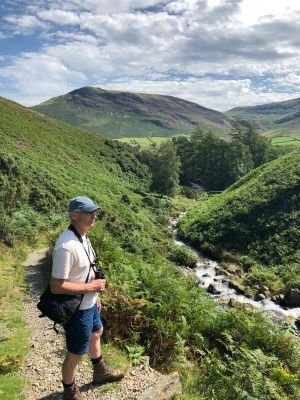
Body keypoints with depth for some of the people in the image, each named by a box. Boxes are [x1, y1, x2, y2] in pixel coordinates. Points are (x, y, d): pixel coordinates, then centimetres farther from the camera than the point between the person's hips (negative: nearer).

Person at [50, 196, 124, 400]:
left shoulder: (82, 237, -1)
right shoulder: (66, 246, -31)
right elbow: (56, 286, -30)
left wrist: (95, 295, 15)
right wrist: (91, 287, -23)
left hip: (89, 303, 10)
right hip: (77, 310, -10)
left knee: (96, 334, 30)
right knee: (75, 354, 12)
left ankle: (101, 371, 55)